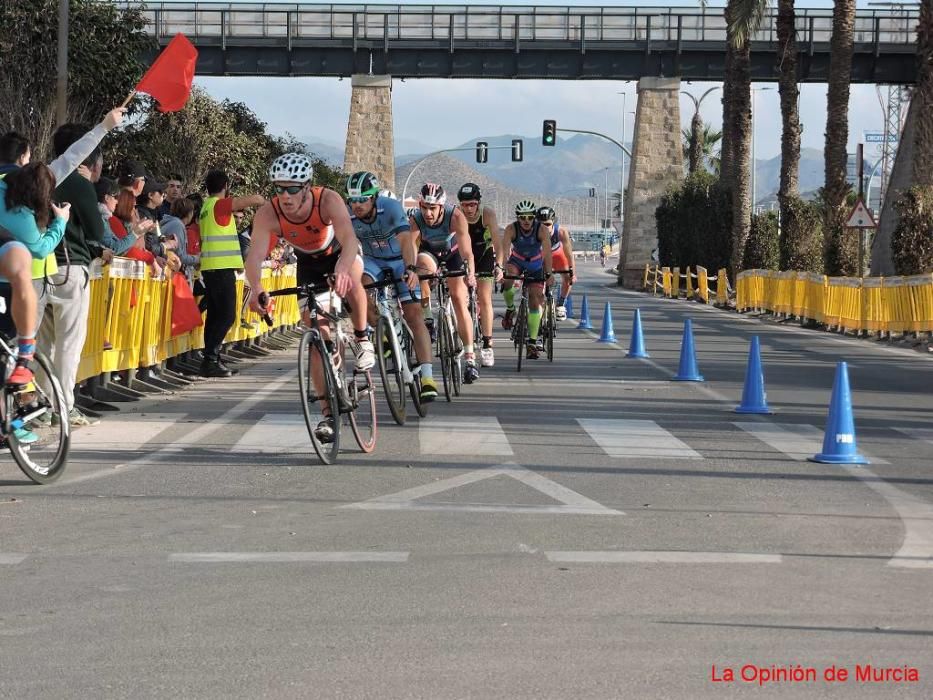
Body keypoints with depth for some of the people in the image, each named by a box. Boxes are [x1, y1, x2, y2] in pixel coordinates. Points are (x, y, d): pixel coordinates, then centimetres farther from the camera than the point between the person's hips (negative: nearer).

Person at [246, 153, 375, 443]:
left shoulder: (328, 200, -37)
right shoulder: (268, 214, -31)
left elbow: (349, 239, -51)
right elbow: (255, 256, -42)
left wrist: (341, 271, -71)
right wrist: (255, 288, -63)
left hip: (341, 253, -2)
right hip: (309, 264, 2)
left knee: (350, 281, -38)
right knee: (317, 334, -5)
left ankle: (362, 338, -10)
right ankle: (329, 412, 3)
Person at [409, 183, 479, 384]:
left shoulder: (455, 216, -37)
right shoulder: (415, 220, -33)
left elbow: (466, 250, -44)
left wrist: (470, 274, -60)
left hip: (453, 252, -2)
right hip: (429, 250, 2)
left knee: (459, 299, -12)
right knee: (423, 267, -32)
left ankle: (470, 358, -9)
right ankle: (427, 319, -12)